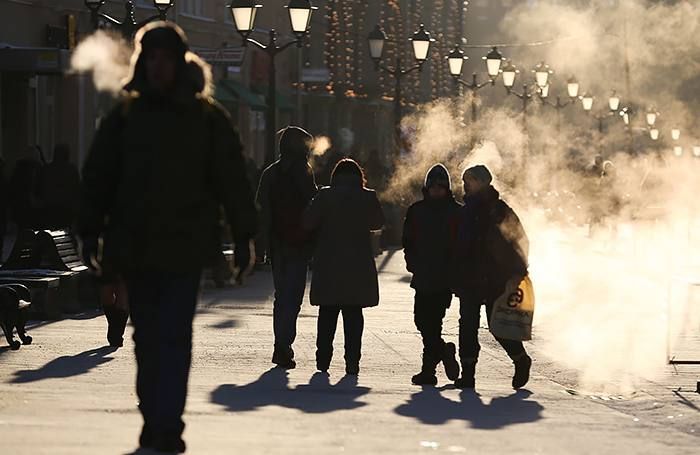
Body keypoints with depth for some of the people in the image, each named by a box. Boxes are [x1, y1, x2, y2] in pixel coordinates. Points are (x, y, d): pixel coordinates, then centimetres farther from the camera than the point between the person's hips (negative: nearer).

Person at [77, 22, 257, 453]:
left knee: (173, 336, -10)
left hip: (186, 246, -3)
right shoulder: (125, 116, 7)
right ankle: (157, 420, 19)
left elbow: (232, 178, 1)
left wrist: (243, 235, -2)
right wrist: (91, 233, 4)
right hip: (135, 246, 3)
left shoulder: (208, 117, 1)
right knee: (148, 338, 10)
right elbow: (98, 176, 9)